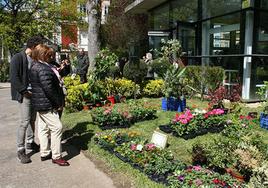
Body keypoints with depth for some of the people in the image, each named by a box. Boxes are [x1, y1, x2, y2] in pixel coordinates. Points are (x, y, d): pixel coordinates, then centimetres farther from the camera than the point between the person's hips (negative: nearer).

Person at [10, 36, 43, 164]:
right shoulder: (18, 58, -10)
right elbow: (14, 78, -15)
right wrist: (25, 91, -17)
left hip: (34, 94, 7)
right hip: (24, 95, -7)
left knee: (32, 120, 16)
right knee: (25, 122, -7)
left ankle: (30, 142, 32)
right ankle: (20, 150, 3)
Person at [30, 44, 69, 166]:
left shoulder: (35, 66, 14)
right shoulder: (43, 69, -20)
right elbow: (48, 88, -24)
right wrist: (59, 103, -17)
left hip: (40, 104, 11)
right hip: (46, 104, -11)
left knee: (43, 128, 17)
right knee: (56, 127, -6)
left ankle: (44, 153, 28)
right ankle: (56, 156, 2)